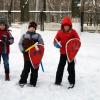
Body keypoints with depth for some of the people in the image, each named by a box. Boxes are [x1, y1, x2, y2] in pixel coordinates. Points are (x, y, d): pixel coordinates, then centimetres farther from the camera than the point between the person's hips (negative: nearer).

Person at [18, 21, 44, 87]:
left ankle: (33, 82, 16)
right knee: (26, 69, 3)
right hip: (27, 55, 0)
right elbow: (20, 43, 10)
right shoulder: (24, 36, 6)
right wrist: (22, 50, -5)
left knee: (34, 70, 5)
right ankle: (22, 81, 17)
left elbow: (41, 44, 3)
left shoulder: (38, 36, 4)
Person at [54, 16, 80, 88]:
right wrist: (56, 44, -14)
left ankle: (72, 82, 16)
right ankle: (58, 81, 24)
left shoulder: (73, 32, -8)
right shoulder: (60, 32, -1)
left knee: (71, 68, 5)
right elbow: (56, 39, 7)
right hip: (63, 52, 3)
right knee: (60, 67, 12)